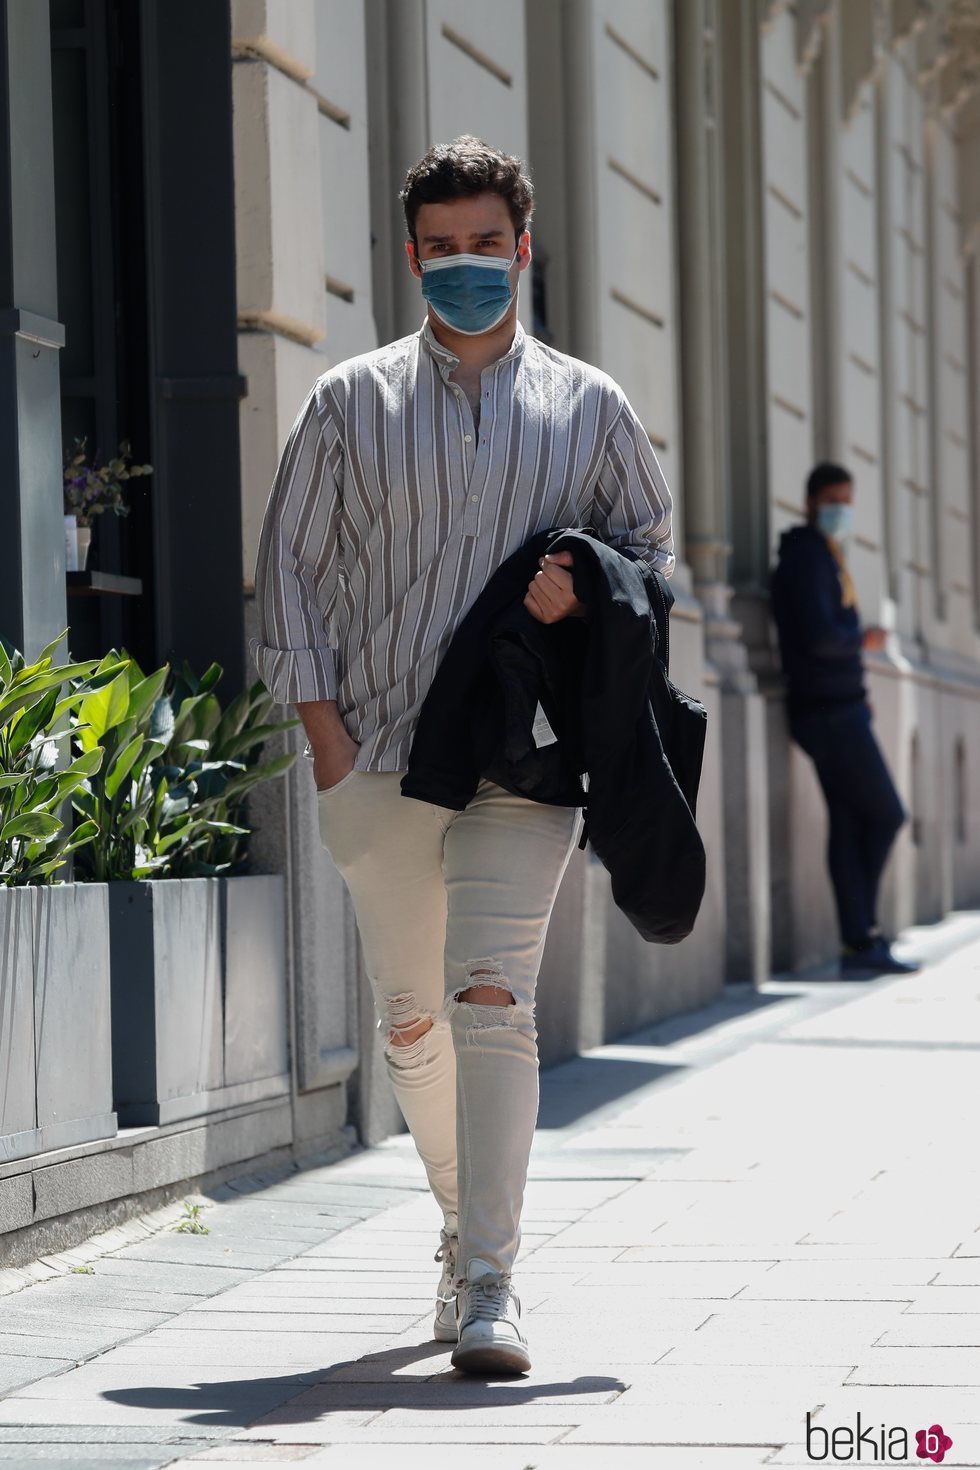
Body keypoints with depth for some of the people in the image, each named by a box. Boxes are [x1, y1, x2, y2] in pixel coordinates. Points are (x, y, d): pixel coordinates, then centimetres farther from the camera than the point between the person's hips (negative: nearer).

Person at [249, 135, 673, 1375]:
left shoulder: (588, 407, 10)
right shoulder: (350, 403, 9)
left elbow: (655, 548, 18)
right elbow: (290, 564, 8)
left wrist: (588, 587, -5)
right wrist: (323, 729, -2)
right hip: (379, 758, 2)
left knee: (491, 996, -16)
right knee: (409, 1018, 9)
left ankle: (490, 1281, -17)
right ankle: (466, 1222, 30)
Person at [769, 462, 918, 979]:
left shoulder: (822, 555, 20)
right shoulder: (808, 555, -11)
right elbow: (819, 637, -22)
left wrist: (854, 687, 7)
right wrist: (863, 640, -5)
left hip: (837, 708, 9)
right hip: (831, 709, -9)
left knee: (849, 822, 5)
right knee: (885, 814, -4)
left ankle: (860, 941, 4)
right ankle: (862, 934, -1)